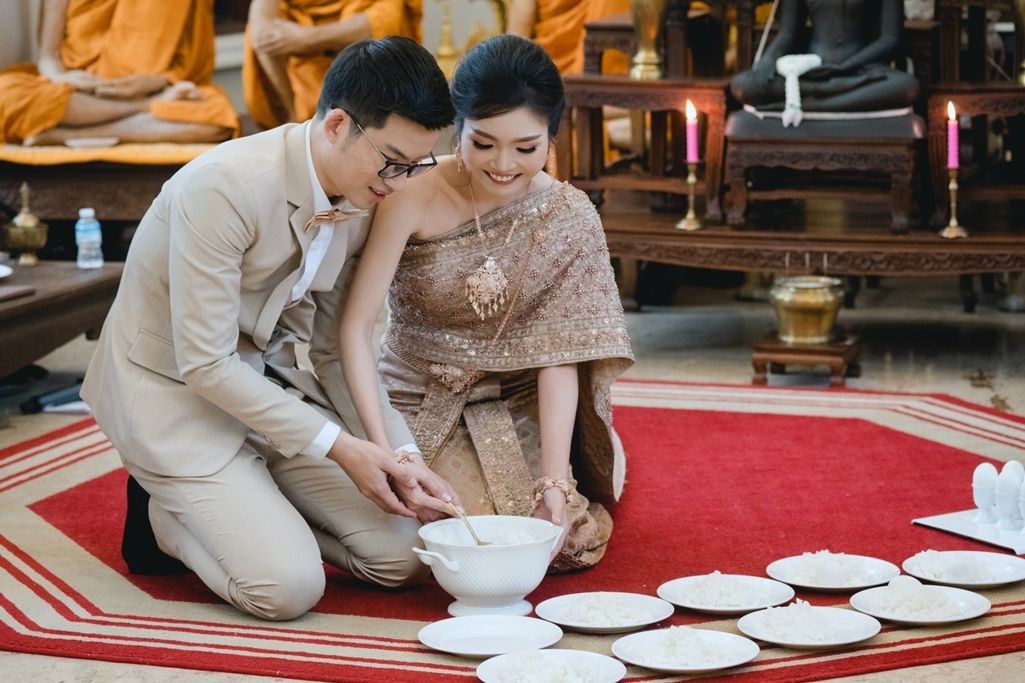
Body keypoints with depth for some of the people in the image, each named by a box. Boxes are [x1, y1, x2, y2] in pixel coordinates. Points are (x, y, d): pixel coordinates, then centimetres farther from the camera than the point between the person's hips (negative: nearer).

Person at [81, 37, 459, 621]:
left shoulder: (362, 199, -5)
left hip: (269, 382, 7)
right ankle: (164, 514, 6)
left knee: (403, 554, -5)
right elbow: (206, 364, -25)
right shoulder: (224, 187, -28)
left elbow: (337, 350, 4)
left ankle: (243, 505, 14)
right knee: (288, 586, -22)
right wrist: (337, 446, -23)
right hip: (174, 392, -7)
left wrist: (400, 457, -10)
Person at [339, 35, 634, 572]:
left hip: (518, 409, 2)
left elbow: (560, 360, -14)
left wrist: (556, 480, -24)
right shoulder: (414, 198, -18)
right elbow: (355, 327, -20)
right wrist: (382, 451, -31)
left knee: (571, 536, -18)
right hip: (421, 404, -1)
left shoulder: (569, 218, -11)